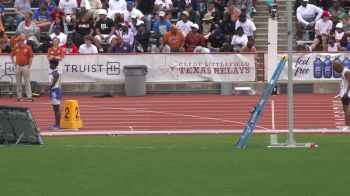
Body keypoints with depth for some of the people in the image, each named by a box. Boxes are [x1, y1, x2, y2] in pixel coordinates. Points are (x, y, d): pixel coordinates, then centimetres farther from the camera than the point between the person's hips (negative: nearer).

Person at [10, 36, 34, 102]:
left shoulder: (28, 48, -6)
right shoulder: (16, 48, 4)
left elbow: (31, 57, -5)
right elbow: (11, 56, 16)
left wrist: (29, 66, -7)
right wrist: (14, 64, 7)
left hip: (25, 67, -4)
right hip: (18, 67, 4)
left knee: (27, 82, -2)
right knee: (18, 83, 8)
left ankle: (29, 96, -1)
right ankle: (19, 96, 15)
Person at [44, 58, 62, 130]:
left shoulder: (56, 73, -17)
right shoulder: (52, 72, 12)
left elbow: (53, 83, -22)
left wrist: (47, 89, -17)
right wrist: (48, 89, 10)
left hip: (55, 91, -10)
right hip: (52, 91, 10)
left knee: (57, 108, -5)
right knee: (55, 109, 14)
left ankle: (57, 125, -3)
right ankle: (56, 124, 20)